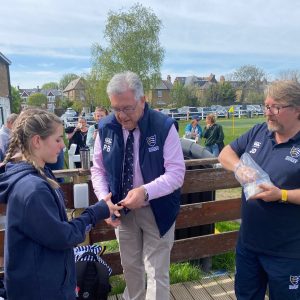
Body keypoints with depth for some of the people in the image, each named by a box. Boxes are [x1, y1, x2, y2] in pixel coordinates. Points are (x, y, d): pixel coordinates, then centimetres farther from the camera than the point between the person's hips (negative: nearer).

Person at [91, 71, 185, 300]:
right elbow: (98, 169, 1)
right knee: (130, 265, 24)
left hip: (157, 209, -4)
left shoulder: (164, 126, -19)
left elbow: (176, 172, -19)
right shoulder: (105, 127, -7)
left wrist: (145, 191, -34)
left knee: (156, 272, 7)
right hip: (122, 209, 4)